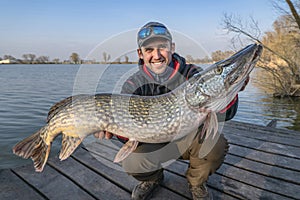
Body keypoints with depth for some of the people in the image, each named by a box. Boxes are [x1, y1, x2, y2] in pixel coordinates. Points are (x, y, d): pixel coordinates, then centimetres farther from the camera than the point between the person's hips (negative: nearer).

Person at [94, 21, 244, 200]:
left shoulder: (192, 74, -14)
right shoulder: (133, 85, -13)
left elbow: (227, 114, -20)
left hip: (191, 139, 0)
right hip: (155, 143, 1)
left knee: (215, 146, -29)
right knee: (131, 162, -27)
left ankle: (197, 183, 8)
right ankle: (153, 178, 14)